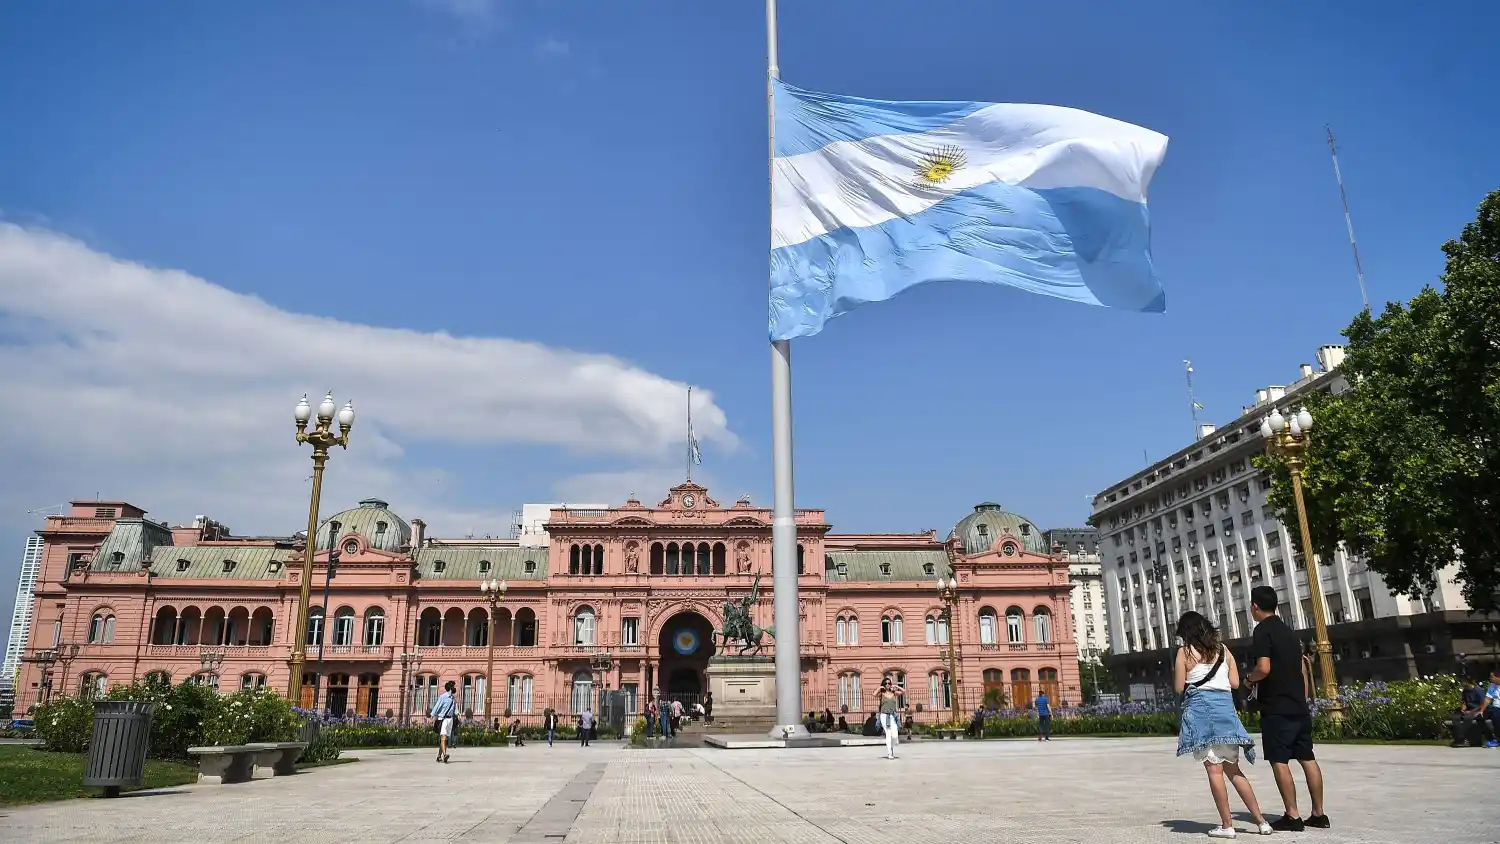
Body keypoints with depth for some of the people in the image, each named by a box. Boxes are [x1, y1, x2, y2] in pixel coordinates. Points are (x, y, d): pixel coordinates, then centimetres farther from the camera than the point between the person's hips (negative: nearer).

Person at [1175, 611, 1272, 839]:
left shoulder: (1185, 652, -3)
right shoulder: (1223, 649, 11)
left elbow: (1179, 687, -3)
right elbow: (1235, 683, 11)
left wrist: (1176, 672, 15)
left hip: (1200, 709, -5)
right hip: (1225, 706, 5)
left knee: (1214, 769, -2)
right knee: (1233, 769, 13)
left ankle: (1227, 825, 0)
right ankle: (1261, 821, 12)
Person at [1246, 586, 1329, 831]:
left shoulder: (1262, 631, -11)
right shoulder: (1288, 631, 15)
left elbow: (1264, 668, -22)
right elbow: (1302, 671, 17)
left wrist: (1250, 679, -3)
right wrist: (1302, 701, 20)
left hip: (1276, 709, -8)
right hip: (1299, 708, 8)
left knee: (1279, 761, -4)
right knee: (1307, 758, 10)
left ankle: (1292, 816, -4)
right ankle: (1318, 814, 15)